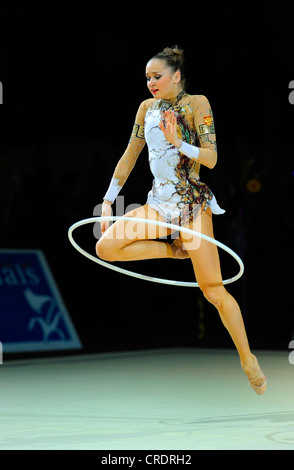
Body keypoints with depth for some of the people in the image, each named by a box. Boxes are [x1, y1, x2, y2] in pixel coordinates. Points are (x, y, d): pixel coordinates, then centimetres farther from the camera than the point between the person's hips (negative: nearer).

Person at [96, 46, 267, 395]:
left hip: (192, 203, -5)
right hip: (158, 202, 5)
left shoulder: (196, 104, -7)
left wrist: (178, 143, -27)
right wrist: (109, 200, 11)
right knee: (106, 247, -16)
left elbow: (211, 159, -12)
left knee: (213, 290, -6)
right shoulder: (147, 107, 9)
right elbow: (130, 156, 14)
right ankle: (176, 249, 3)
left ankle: (247, 359, 8)